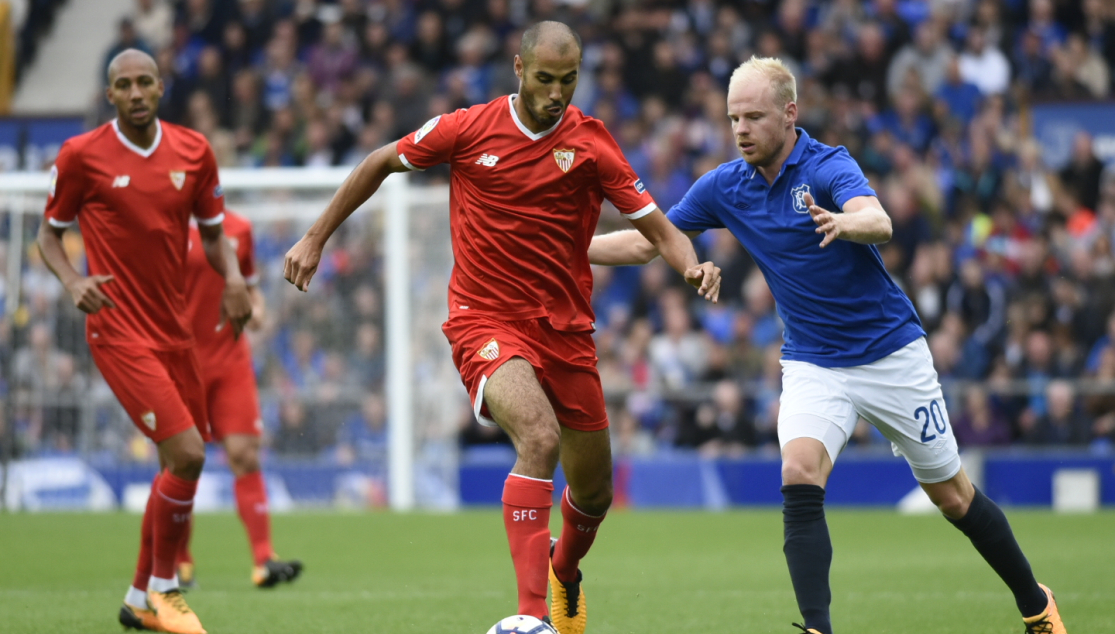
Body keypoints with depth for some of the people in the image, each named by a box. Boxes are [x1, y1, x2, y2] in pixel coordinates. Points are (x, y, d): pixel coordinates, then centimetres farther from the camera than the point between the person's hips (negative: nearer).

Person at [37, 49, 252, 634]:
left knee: (179, 465, 9)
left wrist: (232, 277, -4)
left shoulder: (194, 151, 6)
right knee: (187, 455, -17)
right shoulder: (82, 156, -5)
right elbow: (49, 234, 5)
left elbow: (212, 233, 16)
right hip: (119, 329, -6)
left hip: (176, 331, 6)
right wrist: (73, 281, -14)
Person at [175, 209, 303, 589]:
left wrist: (255, 308, 0)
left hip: (231, 358, 3)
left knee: (245, 454, -8)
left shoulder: (239, 229, 8)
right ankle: (180, 564, 16)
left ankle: (264, 561, -13)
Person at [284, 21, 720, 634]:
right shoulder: (467, 129, -4)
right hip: (486, 321, -3)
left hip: (565, 329, 3)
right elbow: (380, 163, 11)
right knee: (539, 436, -31)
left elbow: (656, 227, -3)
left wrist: (691, 264, -25)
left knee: (593, 494, 10)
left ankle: (565, 570, 47)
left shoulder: (591, 144, -2)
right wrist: (315, 238, 12)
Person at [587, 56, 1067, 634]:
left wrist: (845, 222, -60)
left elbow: (879, 222, -37)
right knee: (799, 480, -24)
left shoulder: (829, 167, -17)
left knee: (952, 495, 8)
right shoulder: (723, 187, -2)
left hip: (890, 353, -3)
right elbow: (646, 243, 6)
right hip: (812, 365, 3)